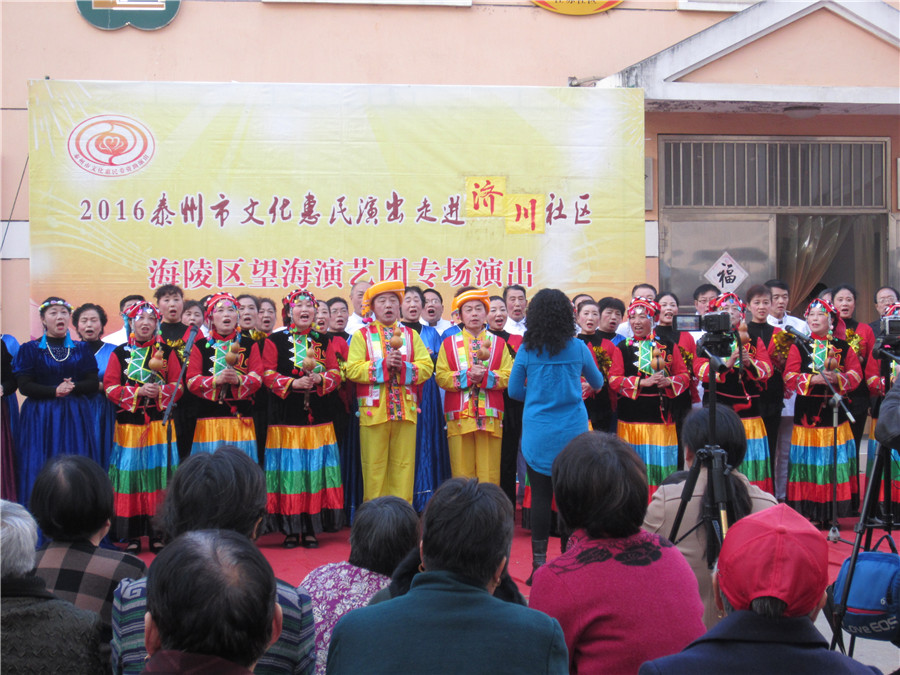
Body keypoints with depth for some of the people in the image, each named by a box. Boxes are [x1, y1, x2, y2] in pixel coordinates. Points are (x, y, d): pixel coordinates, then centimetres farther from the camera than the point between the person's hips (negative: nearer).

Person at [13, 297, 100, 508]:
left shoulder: (81, 349, 12)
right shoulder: (30, 349, 6)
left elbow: (93, 383, 3)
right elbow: (24, 386, -3)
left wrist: (73, 387, -15)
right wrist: (54, 391, -15)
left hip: (76, 416, 2)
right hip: (41, 417, -2)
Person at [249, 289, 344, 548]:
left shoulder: (325, 341, 12)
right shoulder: (274, 341, 4)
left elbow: (335, 374, 7)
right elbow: (267, 374, -3)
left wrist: (320, 379, -14)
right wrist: (293, 383, -17)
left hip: (319, 418, 2)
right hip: (286, 418, -2)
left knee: (316, 470, 0)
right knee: (289, 471, -3)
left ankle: (311, 529, 8)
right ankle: (290, 529, 5)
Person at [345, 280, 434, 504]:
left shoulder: (411, 335, 15)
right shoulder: (362, 335, 7)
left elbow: (427, 367, 3)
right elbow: (352, 370, -6)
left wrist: (404, 367, -14)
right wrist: (382, 365, -16)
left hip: (406, 410, 2)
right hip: (373, 410, -2)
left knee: (403, 466, 4)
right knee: (374, 468, 1)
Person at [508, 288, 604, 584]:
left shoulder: (527, 349, -3)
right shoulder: (577, 347, -2)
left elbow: (514, 390, 6)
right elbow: (597, 383, 14)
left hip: (537, 434, 0)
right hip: (572, 432, 0)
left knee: (540, 496, 4)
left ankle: (539, 563, 6)